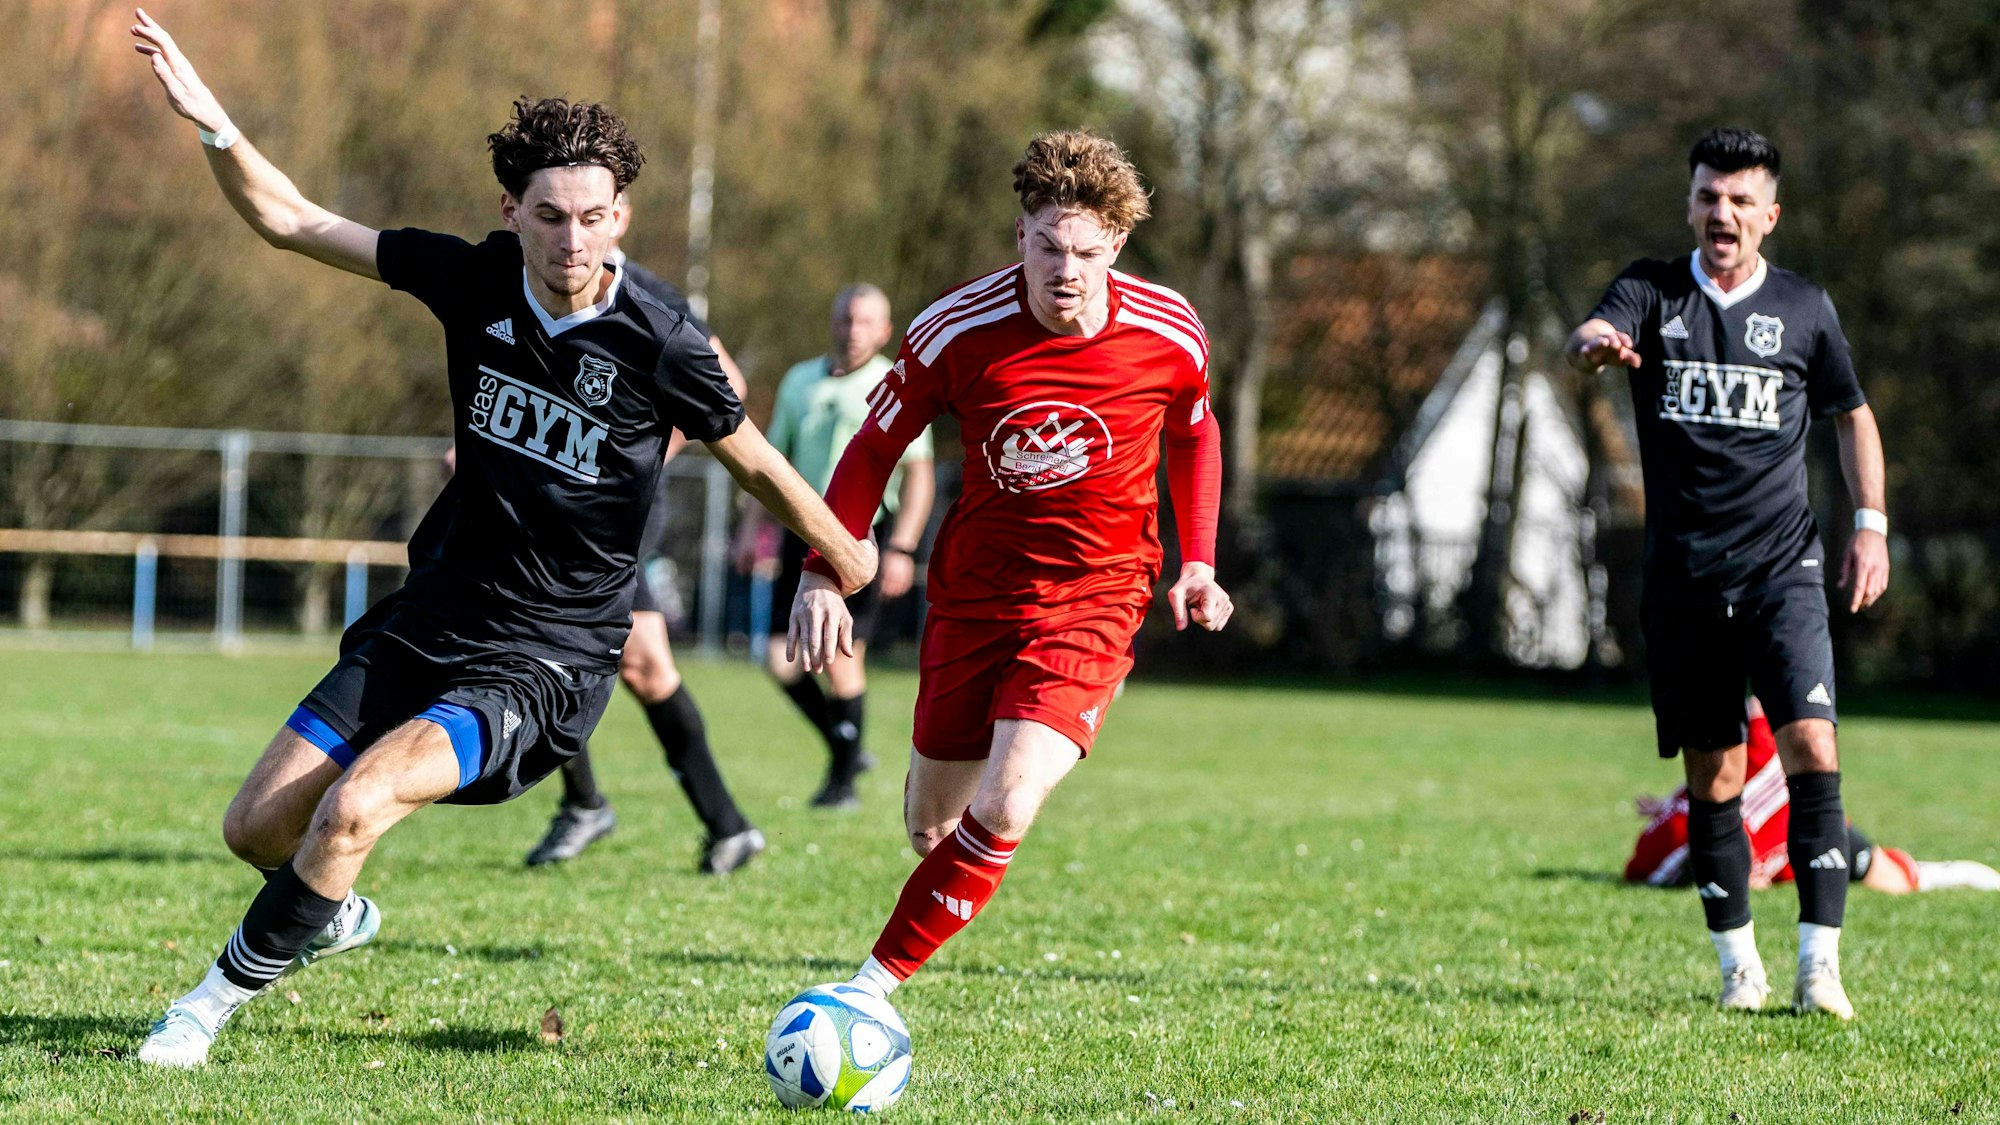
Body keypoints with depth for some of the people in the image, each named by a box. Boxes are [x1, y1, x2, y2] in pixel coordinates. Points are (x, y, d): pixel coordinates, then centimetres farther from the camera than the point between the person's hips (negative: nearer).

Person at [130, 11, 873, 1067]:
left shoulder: (661, 347, -18)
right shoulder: (475, 279, -6)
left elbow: (759, 465, -1)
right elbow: (288, 220, -1)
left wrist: (852, 566, 8)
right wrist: (211, 121, -16)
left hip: (541, 662, -5)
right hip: (428, 622, 5)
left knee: (355, 807, -25)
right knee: (256, 825, 5)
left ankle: (223, 994, -2)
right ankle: (336, 914, 41)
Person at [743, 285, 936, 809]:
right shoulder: (799, 381, 13)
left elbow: (918, 475, -7)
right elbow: (774, 459, 21)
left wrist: (901, 548, -16)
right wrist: (755, 523, 12)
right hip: (804, 534, 5)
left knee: (841, 656, -11)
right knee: (782, 658, -2)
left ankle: (844, 779, 3)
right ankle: (846, 748, 18)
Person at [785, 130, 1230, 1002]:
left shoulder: (1168, 334, -12)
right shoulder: (956, 331, -15)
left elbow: (1193, 434, 11)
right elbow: (875, 447, -1)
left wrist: (1197, 564, 3)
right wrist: (823, 573, -9)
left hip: (1095, 598, -1)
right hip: (973, 593, 1)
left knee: (1004, 812, -21)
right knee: (930, 827, 10)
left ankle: (872, 987, -10)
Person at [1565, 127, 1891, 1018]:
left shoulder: (1805, 308, 6)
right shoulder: (1655, 291, 4)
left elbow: (1852, 414, 18)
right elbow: (1589, 335, -17)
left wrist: (1870, 522, 7)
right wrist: (1595, 344, -42)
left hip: (1782, 567, -1)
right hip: (1683, 575, 1)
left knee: (1811, 747, -17)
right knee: (1712, 779, 4)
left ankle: (1820, 968, -17)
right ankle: (1738, 963, 18)